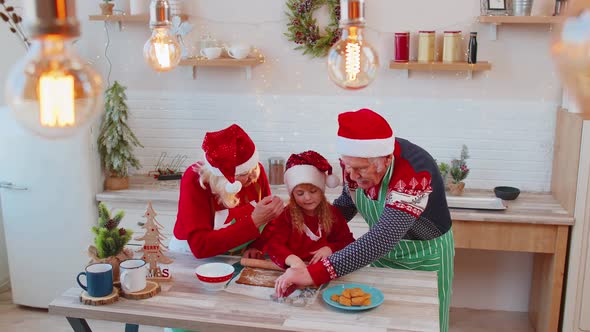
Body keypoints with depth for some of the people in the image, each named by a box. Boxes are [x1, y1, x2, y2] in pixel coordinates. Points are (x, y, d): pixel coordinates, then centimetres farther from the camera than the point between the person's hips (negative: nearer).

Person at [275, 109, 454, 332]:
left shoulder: (414, 173, -37)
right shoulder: (355, 160, -17)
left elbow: (381, 240, -46)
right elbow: (346, 203, 4)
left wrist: (313, 274, -51)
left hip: (425, 257, -5)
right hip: (383, 253, 5)